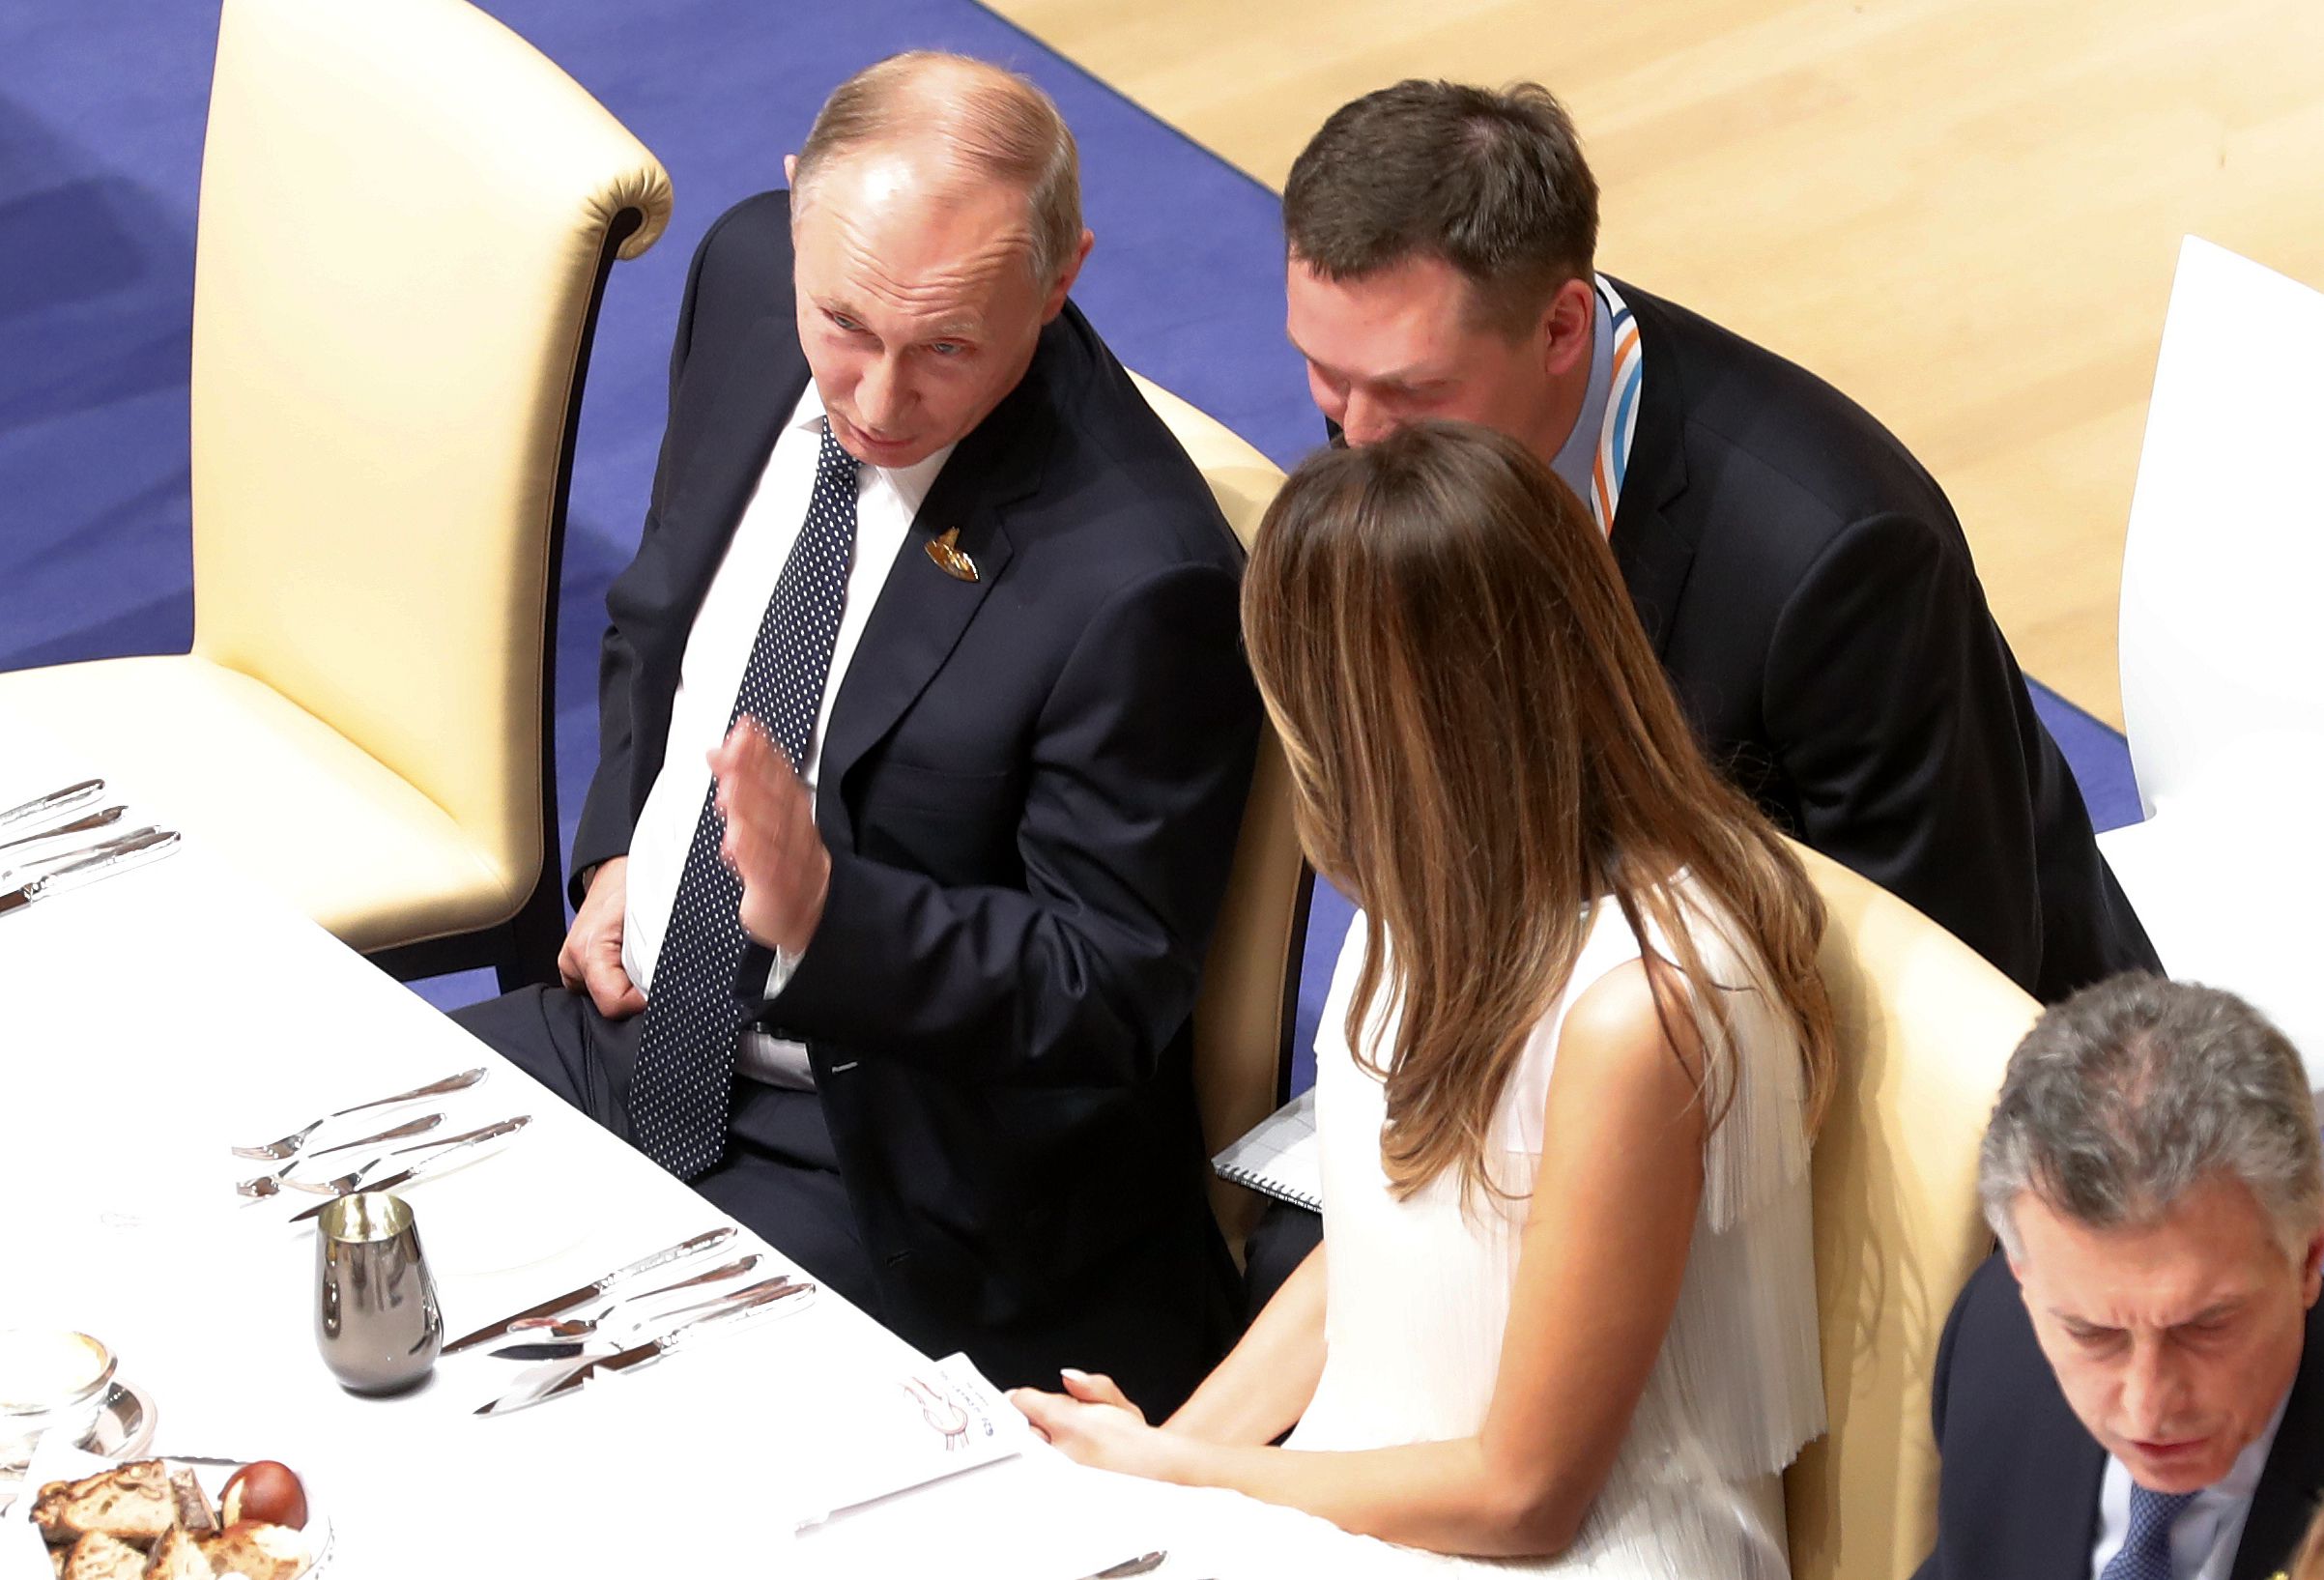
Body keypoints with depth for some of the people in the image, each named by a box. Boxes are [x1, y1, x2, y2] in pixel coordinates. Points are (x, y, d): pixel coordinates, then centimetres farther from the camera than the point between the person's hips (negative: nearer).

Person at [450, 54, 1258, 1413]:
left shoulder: (1141, 577, -27)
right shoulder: (748, 277, -5)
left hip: (890, 1160, -7)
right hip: (636, 1026, 7)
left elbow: (1113, 991, -18)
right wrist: (616, 853, 2)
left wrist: (825, 910, -32)